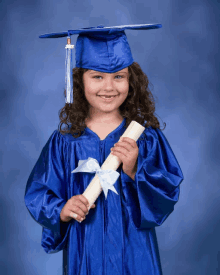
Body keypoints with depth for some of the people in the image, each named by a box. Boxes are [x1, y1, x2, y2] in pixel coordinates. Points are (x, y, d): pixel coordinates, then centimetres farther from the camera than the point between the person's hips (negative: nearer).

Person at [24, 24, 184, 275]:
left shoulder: (146, 136, -5)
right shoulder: (64, 141, -4)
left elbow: (168, 195, -8)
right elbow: (37, 194, -1)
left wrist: (133, 172, -23)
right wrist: (62, 212, -19)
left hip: (134, 253, 0)